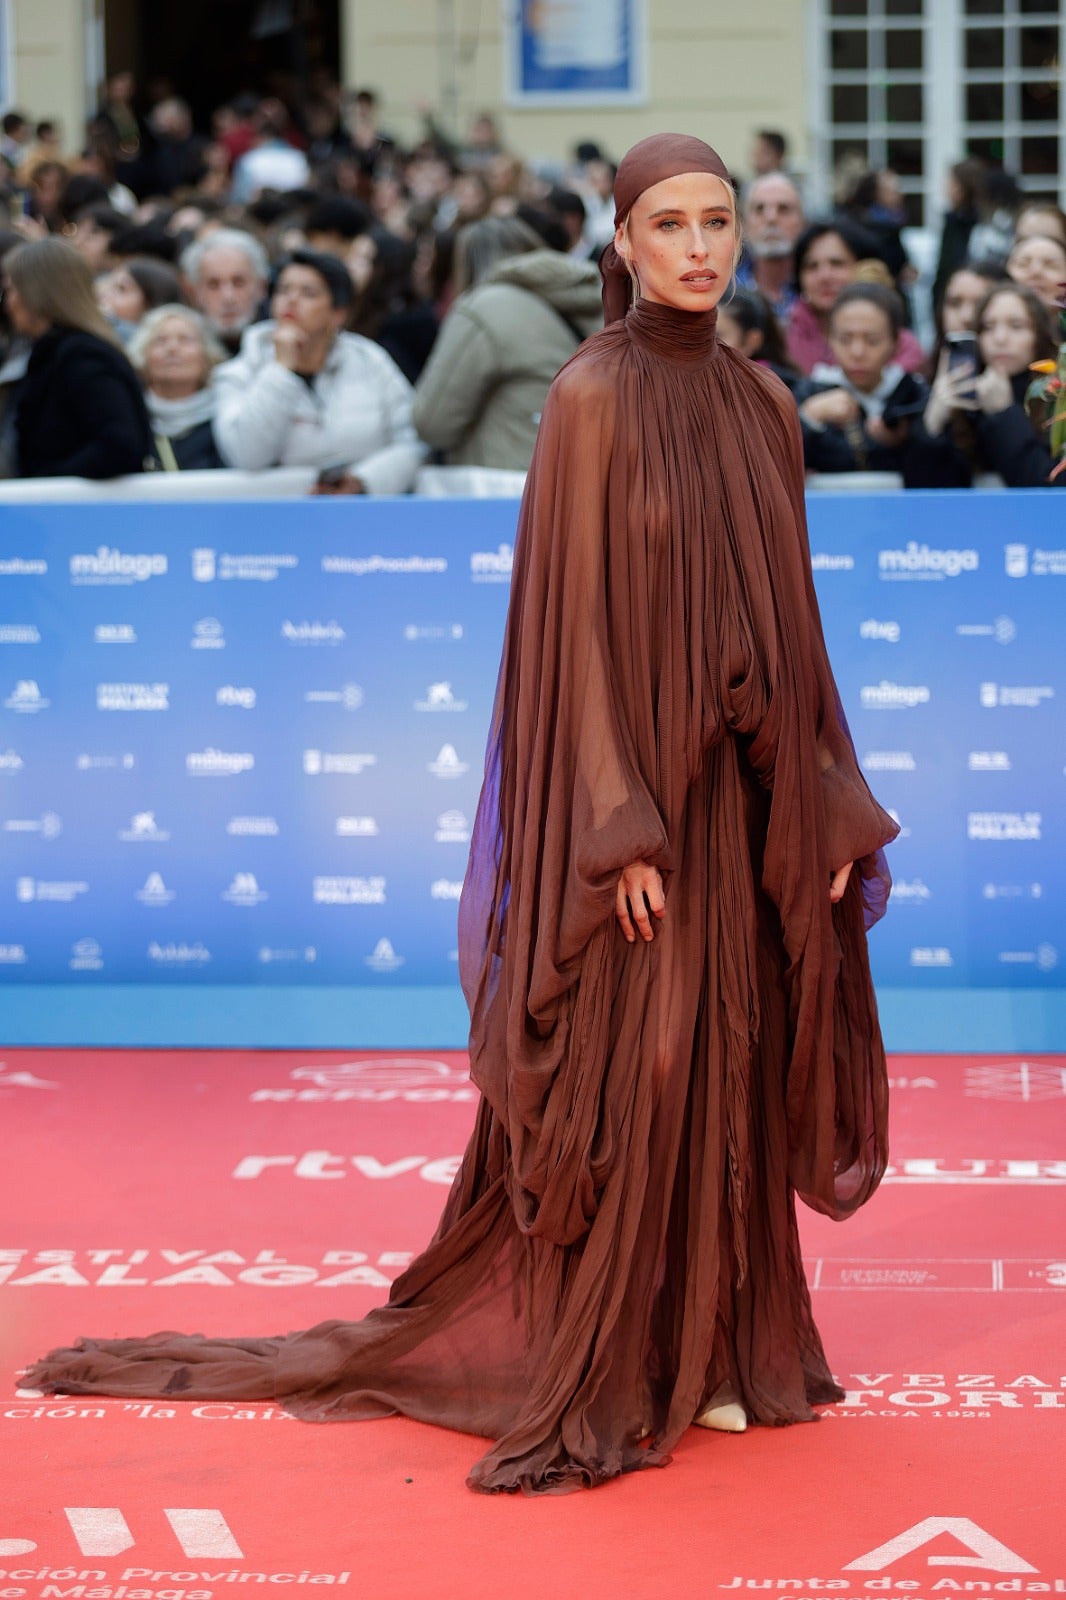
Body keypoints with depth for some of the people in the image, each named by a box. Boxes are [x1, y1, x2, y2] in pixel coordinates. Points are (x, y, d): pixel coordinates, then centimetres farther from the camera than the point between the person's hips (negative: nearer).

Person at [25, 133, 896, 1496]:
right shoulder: (591, 399, -9)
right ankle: (604, 1370, 10)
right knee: (625, 1071, -1)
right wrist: (621, 826, -18)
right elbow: (576, 616, -13)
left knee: (734, 1066, 10)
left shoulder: (760, 407, 10)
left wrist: (832, 809, 9)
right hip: (636, 779, -6)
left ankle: (710, 1346, 20)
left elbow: (790, 614, 13)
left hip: (751, 788, 6)